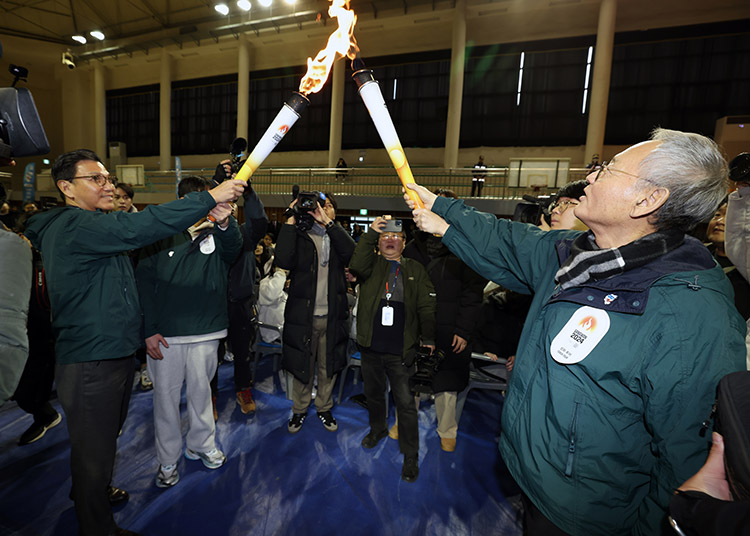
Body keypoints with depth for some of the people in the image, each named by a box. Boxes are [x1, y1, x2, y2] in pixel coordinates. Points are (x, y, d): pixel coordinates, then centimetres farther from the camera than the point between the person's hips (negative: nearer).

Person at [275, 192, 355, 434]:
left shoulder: (337, 235, 7)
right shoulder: (299, 235, 1)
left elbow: (351, 254, -16)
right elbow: (283, 260, -19)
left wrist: (328, 222, -20)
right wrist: (291, 220, -15)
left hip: (332, 315, 2)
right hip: (303, 314, -1)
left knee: (328, 366, 15)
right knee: (302, 366, 12)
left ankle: (324, 409, 35)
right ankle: (299, 410, 34)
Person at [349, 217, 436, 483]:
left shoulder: (415, 270, 4)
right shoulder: (371, 264, 4)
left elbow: (426, 306, 3)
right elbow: (356, 266, -20)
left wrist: (428, 339, 0)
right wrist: (371, 233, -19)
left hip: (401, 351, -2)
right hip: (371, 346, 2)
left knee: (405, 402, 2)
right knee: (374, 393, 21)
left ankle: (410, 456, 20)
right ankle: (378, 428, 48)